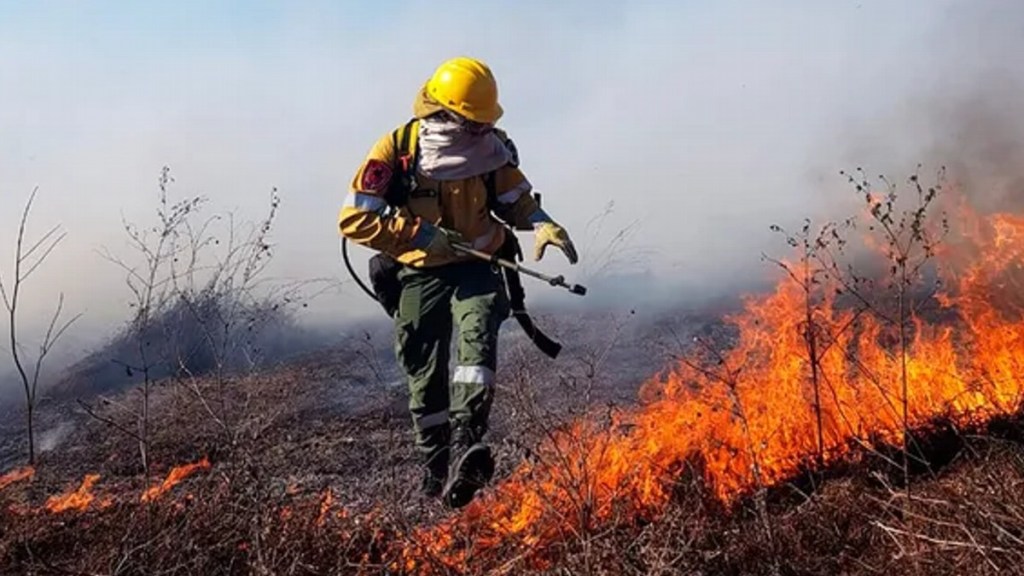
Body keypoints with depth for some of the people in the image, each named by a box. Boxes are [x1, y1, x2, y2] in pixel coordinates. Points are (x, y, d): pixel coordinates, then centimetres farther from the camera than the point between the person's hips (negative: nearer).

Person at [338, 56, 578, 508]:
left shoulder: (492, 147, -3)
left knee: (477, 337, -27)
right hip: (422, 274, -1)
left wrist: (542, 225, -11)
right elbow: (354, 219, -14)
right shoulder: (395, 151, -14)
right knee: (426, 376, 3)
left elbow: (516, 198, 11)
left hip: (477, 266, 2)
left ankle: (466, 442, -35)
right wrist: (420, 236, -22)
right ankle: (436, 467, 20)